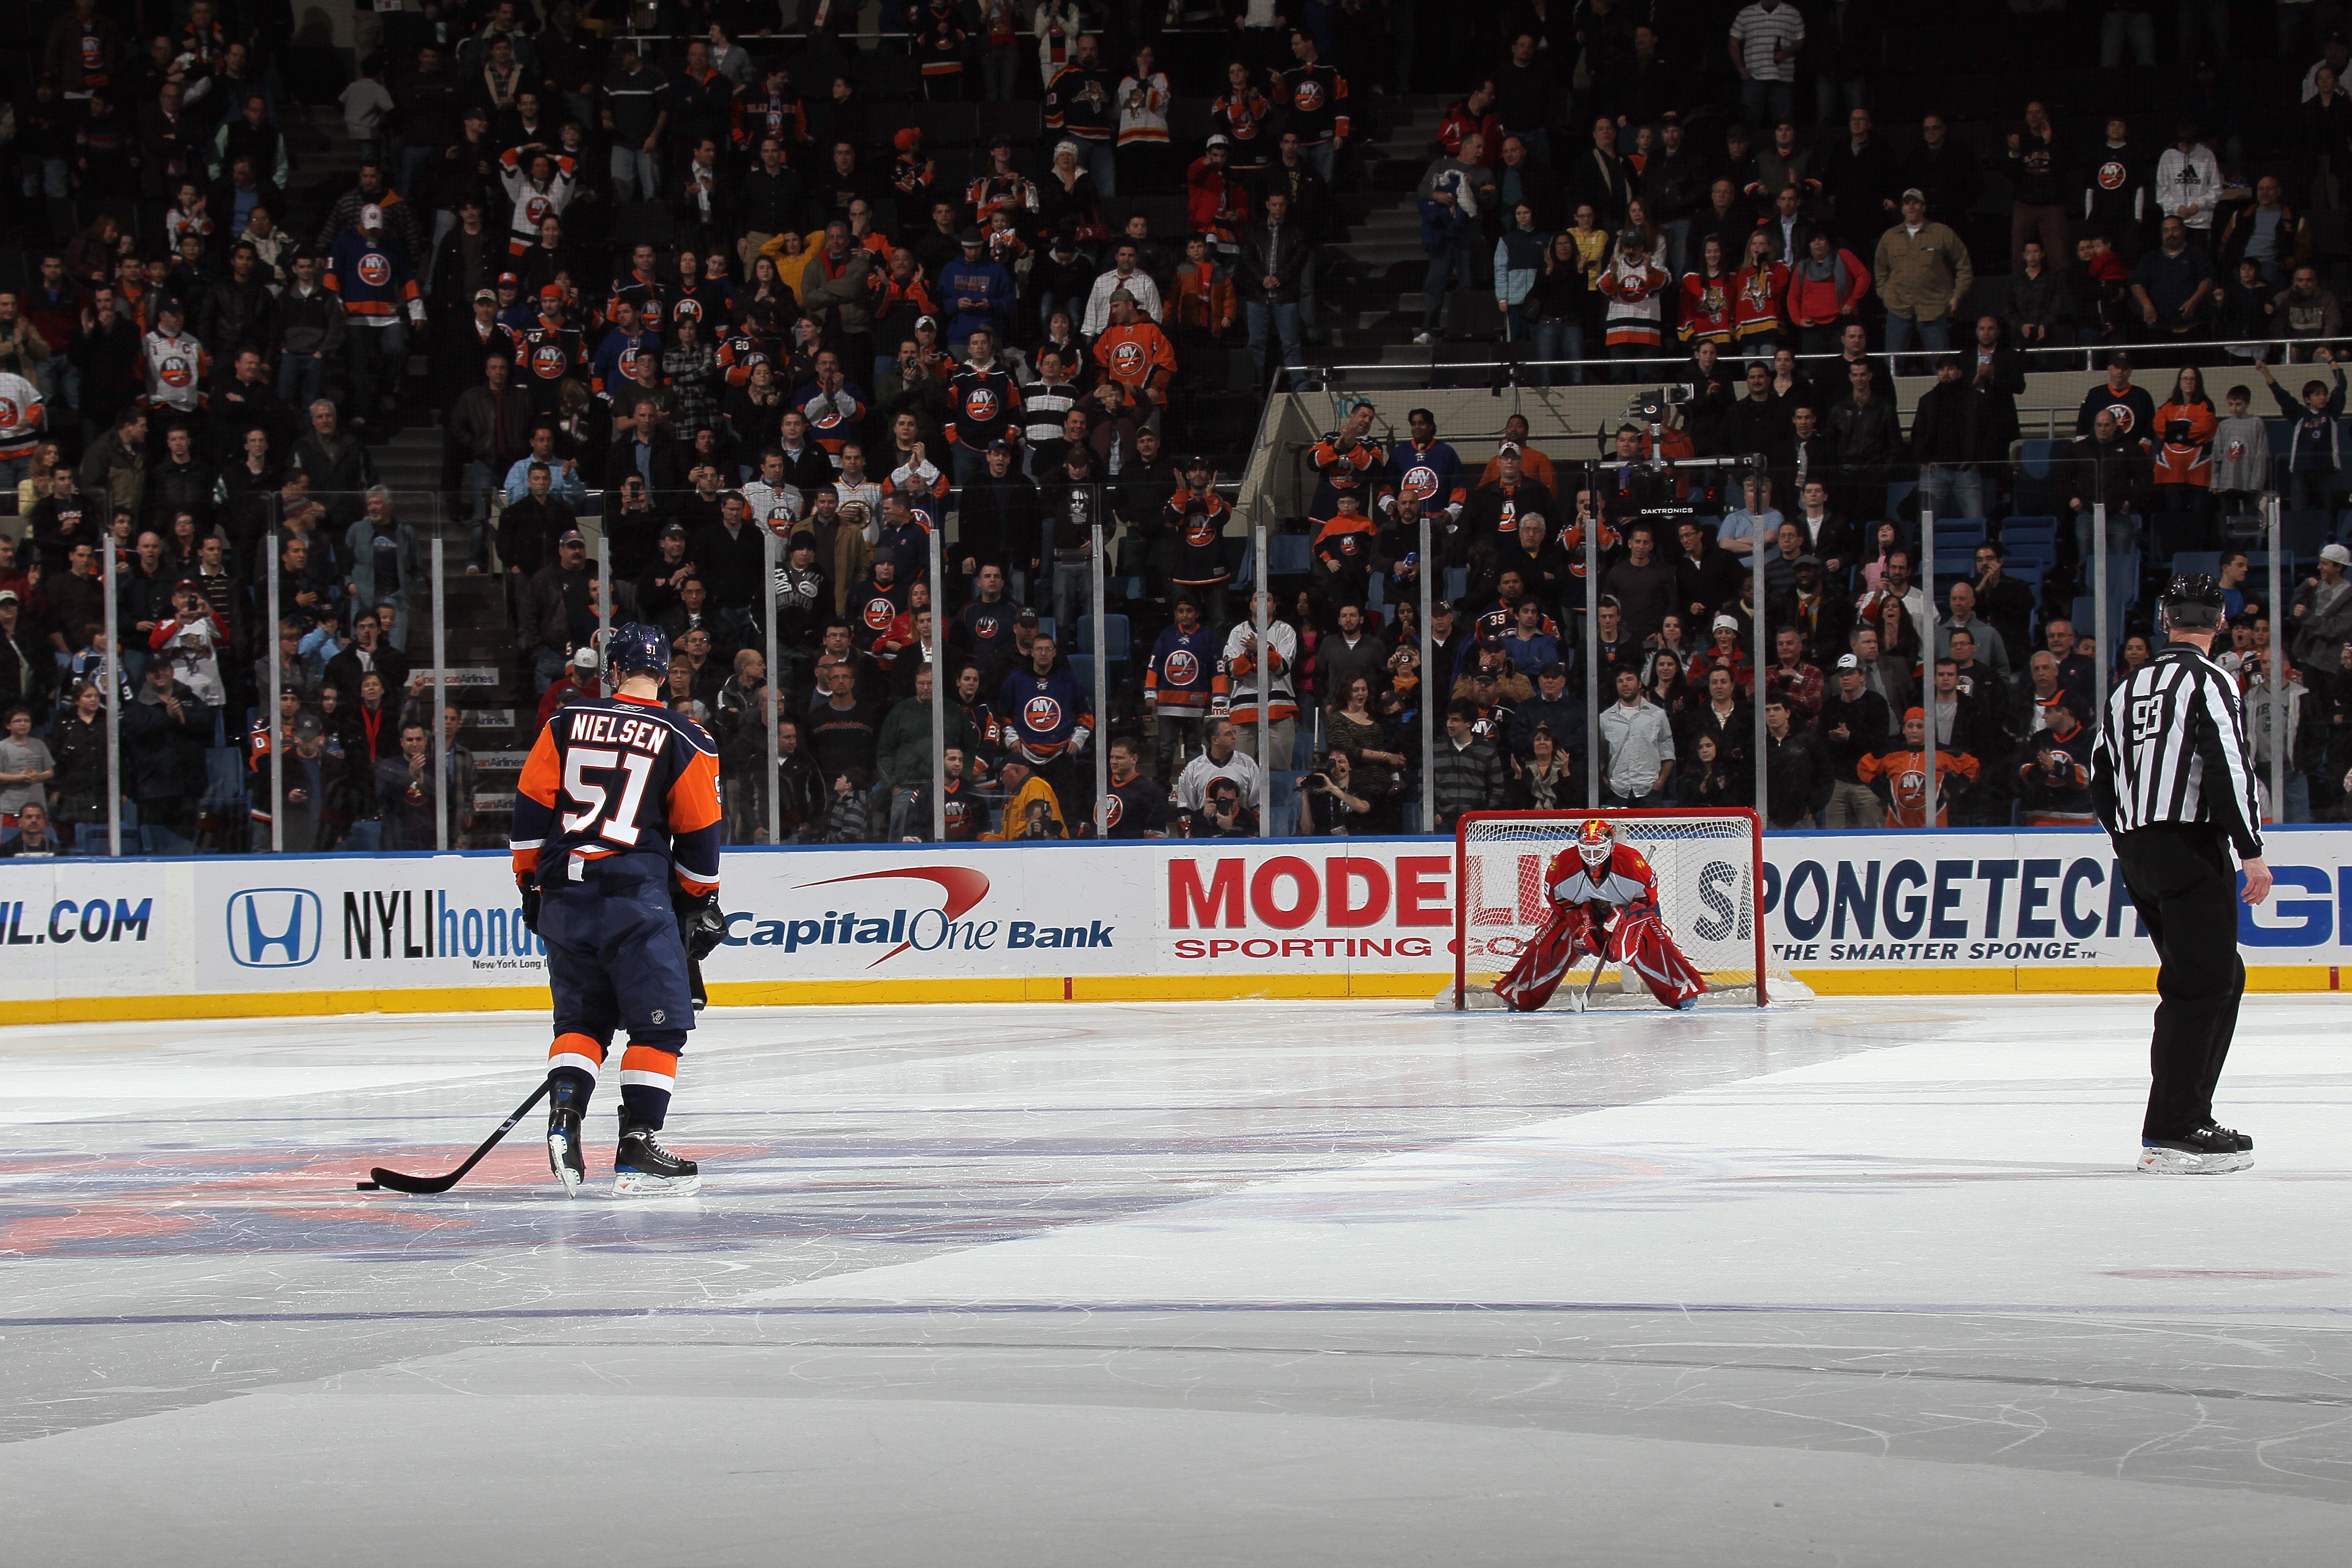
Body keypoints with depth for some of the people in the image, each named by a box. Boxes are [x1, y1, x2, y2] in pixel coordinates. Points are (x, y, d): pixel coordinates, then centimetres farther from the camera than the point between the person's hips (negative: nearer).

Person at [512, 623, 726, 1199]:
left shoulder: (566, 724, 8)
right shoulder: (684, 742, 1)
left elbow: (531, 808, 7)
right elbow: (698, 837, 3)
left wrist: (531, 884, 17)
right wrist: (702, 907, 15)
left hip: (563, 893, 4)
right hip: (636, 898, -4)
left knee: (581, 1018, 18)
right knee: (660, 1024, 1)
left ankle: (563, 1115, -3)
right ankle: (637, 1150, -7)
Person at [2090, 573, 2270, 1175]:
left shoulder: (2129, 688, 16)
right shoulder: (2207, 680, -8)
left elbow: (2102, 780, 20)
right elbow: (2228, 766, -18)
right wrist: (2251, 850, -17)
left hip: (2139, 853, 8)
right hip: (2189, 848, -8)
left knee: (2222, 979, 17)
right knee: (2200, 985, -10)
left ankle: (2183, 1118, 16)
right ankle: (2171, 1135, -18)